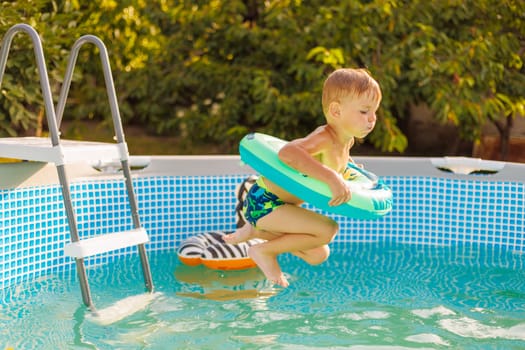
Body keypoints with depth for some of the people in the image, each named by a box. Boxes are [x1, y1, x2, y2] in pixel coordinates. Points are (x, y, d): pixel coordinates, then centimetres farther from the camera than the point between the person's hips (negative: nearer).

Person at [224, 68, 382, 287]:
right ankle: (265, 251, -6)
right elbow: (287, 153, -49)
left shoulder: (347, 140, 1)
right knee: (327, 229, -24)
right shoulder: (324, 138, -28)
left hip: (283, 203, 10)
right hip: (264, 202, -10)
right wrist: (330, 176, -52)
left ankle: (256, 232, 24)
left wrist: (345, 163, 13)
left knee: (318, 255, 18)